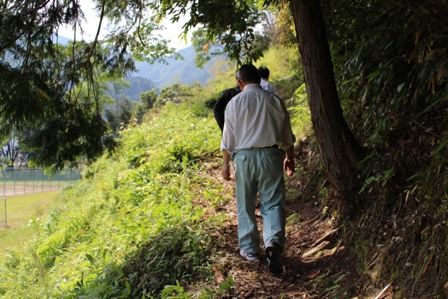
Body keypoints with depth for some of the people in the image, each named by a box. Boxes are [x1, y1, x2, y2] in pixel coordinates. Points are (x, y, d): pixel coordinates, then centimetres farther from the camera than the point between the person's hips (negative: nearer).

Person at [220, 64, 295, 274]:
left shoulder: (234, 103, -2)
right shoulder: (274, 101, 1)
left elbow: (228, 139, 1)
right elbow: (287, 135, 9)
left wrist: (226, 163, 11)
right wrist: (289, 157, 22)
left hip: (244, 157, 0)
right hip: (271, 155, 0)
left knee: (246, 206, 11)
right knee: (273, 203, 2)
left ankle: (249, 249, 19)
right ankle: (273, 243, -20)